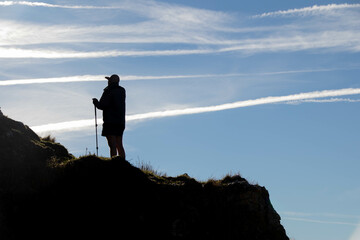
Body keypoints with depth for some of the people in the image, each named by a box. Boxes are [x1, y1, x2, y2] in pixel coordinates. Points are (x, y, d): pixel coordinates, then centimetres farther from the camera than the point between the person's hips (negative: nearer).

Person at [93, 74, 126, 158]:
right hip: (121, 121, 7)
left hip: (110, 122, -7)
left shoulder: (108, 91, -9)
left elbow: (102, 106, -14)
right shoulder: (122, 91, 10)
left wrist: (96, 102, 7)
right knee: (119, 145, 11)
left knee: (112, 145, -10)